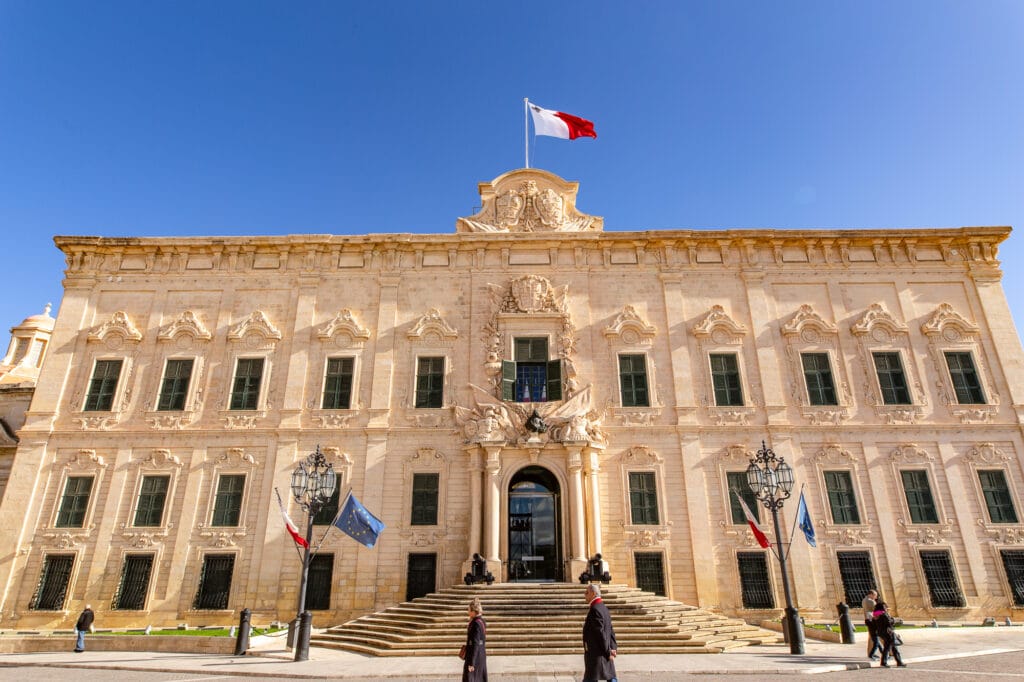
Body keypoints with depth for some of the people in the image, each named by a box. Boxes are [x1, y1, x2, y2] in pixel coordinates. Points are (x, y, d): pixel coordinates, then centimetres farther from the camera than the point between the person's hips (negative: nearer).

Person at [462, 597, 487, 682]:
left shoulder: (476, 624, -22)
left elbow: (476, 644, -23)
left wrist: (471, 663, -21)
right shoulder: (482, 621, 6)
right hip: (482, 654, 9)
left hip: (475, 655, -9)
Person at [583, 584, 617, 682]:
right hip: (605, 653, 9)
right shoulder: (604, 608, 11)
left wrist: (608, 651, -14)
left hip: (596, 654, -9)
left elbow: (601, 632, -19)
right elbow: (611, 630, 14)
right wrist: (613, 647, 8)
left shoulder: (595, 609, -18)